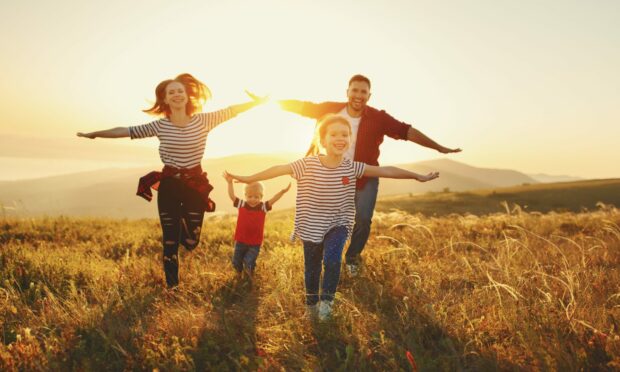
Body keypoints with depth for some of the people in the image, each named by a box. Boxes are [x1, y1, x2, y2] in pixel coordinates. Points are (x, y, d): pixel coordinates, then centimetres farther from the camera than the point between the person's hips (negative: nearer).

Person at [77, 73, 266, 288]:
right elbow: (126, 131, 2)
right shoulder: (160, 125, -3)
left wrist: (259, 101, -3)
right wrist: (94, 134, 5)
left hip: (195, 185, 0)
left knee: (191, 241, 3)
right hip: (168, 186, 0)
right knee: (170, 241, 3)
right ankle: (172, 285, 22)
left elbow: (231, 110, -2)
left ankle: (183, 221, 39)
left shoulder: (203, 121, -4)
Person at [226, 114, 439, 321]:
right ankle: (312, 303, 39)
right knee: (312, 267, 13)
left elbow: (385, 171, -7)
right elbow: (279, 169, -10)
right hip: (311, 227, 0)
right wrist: (250, 179, -7)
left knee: (332, 259, -21)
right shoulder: (307, 165, -17)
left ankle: (327, 299, 3)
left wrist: (418, 177, -1)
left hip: (338, 225, 0)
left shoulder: (352, 168, -11)